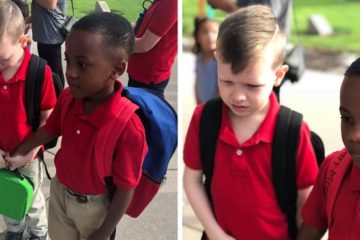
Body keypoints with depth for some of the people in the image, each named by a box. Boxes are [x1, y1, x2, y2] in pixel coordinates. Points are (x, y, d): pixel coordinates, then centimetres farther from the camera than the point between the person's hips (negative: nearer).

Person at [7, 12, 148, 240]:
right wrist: (19, 154, 15)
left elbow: (126, 190, -26)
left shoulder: (128, 127, -37)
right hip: (59, 191, 5)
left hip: (94, 205, -5)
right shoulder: (68, 97, -18)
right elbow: (50, 130, 5)